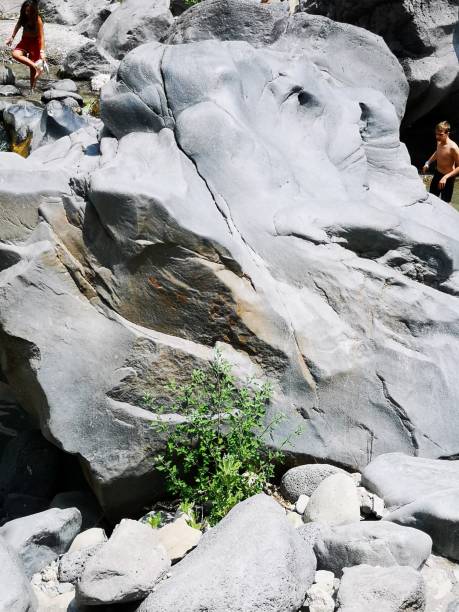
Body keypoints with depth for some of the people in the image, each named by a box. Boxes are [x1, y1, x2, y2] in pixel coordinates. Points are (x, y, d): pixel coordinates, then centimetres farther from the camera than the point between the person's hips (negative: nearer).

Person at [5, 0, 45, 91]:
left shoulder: (38, 20, -22)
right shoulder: (23, 17, -9)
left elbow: (42, 36, -23)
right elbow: (18, 25, 11)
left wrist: (42, 51, -30)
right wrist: (12, 37, 16)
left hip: (35, 42, -5)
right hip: (25, 40, 5)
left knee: (32, 67, -4)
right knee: (15, 54, -25)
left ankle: (32, 87, 6)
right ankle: (36, 65, -33)